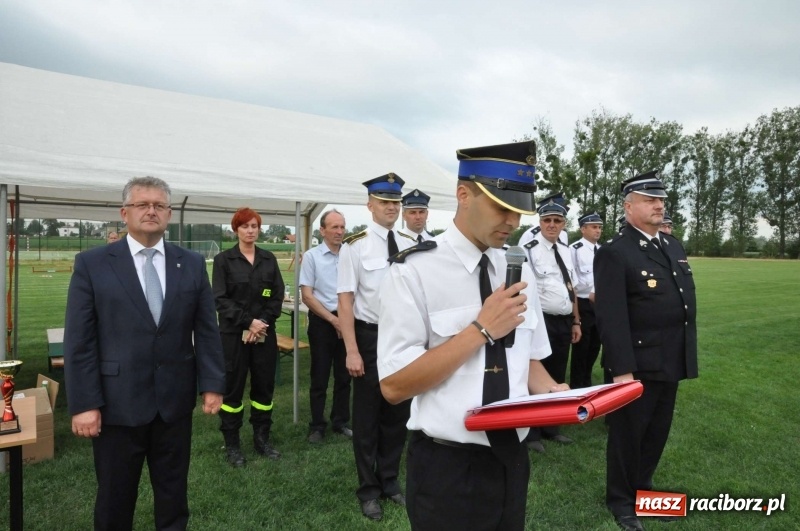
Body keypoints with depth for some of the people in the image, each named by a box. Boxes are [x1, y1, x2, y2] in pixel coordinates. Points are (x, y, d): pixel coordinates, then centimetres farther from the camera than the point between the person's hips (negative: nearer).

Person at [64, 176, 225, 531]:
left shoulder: (192, 264, 3)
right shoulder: (92, 264, -3)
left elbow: (206, 330, 4)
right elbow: (79, 340, -5)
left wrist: (212, 384, -2)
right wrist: (83, 404, -10)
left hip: (175, 400, 2)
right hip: (117, 402, -2)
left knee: (173, 494, 16)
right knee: (115, 498, 14)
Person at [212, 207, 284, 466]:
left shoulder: (269, 259, 8)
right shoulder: (223, 260, -1)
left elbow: (278, 296, 5)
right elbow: (220, 299, -8)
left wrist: (263, 323, -9)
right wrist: (248, 322, -16)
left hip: (265, 333, 3)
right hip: (234, 333, -3)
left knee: (264, 385, 8)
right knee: (233, 388, 3)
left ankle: (262, 438, 22)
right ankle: (232, 444, 16)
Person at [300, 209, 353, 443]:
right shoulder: (312, 256, -5)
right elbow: (306, 295, -7)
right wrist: (332, 319, -11)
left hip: (346, 321, 3)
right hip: (322, 321, -2)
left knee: (344, 375, 12)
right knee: (320, 377, 7)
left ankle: (340, 421, 27)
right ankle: (317, 425, 21)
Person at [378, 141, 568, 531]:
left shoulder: (518, 271, 5)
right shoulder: (414, 271, -15)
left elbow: (528, 360, 12)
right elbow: (394, 385, -19)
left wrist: (551, 391, -8)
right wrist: (481, 329, -22)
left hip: (512, 459, 6)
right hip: (447, 468, -5)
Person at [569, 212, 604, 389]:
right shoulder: (575, 249, -11)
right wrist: (590, 294, -13)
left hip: (601, 304, 7)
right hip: (583, 304, -6)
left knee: (594, 346, 14)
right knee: (581, 347, 1)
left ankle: (587, 382, 27)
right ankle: (576, 385, 14)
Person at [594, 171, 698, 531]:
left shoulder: (674, 246, 11)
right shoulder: (614, 253, -14)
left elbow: (687, 300, 17)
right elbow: (612, 318, -20)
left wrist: (688, 353, 15)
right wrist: (622, 369, -23)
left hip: (672, 362, 7)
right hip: (639, 363, -7)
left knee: (658, 431, 19)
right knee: (627, 433, 9)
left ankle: (642, 485, 39)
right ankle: (620, 499, 27)